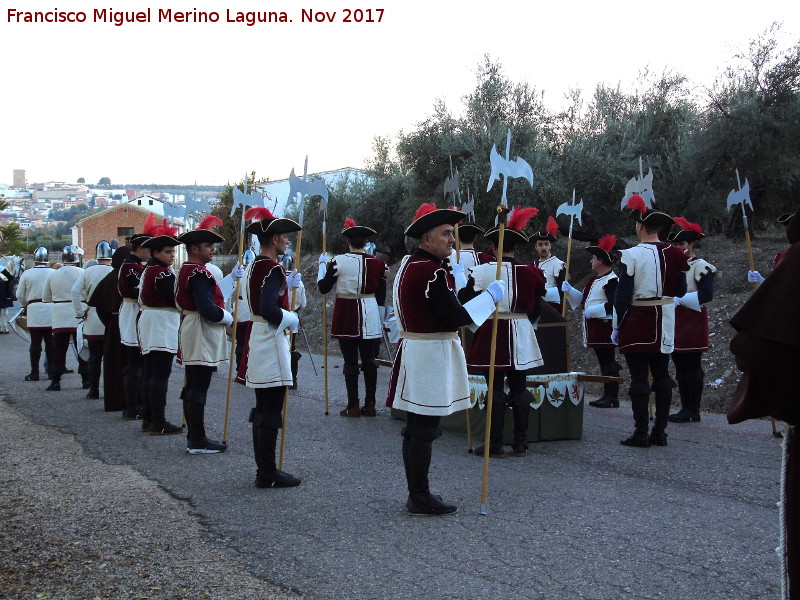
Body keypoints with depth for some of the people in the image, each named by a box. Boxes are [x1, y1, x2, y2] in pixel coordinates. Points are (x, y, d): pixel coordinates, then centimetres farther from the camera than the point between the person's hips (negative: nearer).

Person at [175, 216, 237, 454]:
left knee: (192, 388, 14)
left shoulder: (187, 270, 14)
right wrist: (227, 318, -9)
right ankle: (198, 442, -1)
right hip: (202, 335, -11)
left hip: (192, 334, 11)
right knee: (198, 390, -6)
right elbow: (208, 309, -25)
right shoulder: (199, 273, -18)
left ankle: (193, 437, 22)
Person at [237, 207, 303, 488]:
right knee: (270, 413, -4)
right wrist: (291, 318, -12)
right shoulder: (272, 269, -17)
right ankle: (268, 474, 1)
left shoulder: (256, 265, 13)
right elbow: (268, 309, -27)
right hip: (271, 342, -10)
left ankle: (264, 469, 22)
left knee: (262, 410, 15)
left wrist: (287, 284, 15)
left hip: (258, 340, 10)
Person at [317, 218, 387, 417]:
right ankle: (370, 404, 11)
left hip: (346, 316, -3)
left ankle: (353, 406, 4)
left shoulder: (338, 261, -10)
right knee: (369, 360, 8)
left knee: (350, 361, 2)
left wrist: (323, 265, 11)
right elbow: (381, 295, 5)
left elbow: (323, 287, -3)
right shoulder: (377, 263, 0)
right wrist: (379, 320, 15)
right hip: (370, 317, 3)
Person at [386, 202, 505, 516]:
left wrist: (449, 276, 23)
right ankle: (421, 499, 3)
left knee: (416, 428, 15)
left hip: (412, 347, 11)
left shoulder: (409, 265, 12)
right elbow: (455, 318, -21)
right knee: (424, 431, -4)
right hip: (431, 354, -11)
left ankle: (416, 494, 24)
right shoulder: (433, 272, -19)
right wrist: (490, 296, -11)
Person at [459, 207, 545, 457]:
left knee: (495, 389, 1)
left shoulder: (481, 271, -10)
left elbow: (464, 301, -6)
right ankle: (520, 443, 14)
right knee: (519, 388, 10)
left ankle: (495, 444, 4)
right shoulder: (529, 272, -1)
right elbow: (536, 307, 8)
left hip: (492, 335, -3)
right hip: (521, 336, 3)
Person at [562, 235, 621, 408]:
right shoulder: (594, 279, 18)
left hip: (605, 326, -10)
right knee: (603, 362, 13)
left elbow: (614, 305, -22)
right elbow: (584, 299, 24)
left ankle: (613, 397, -3)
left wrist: (592, 311, -20)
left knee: (608, 362, -6)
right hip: (595, 327, 10)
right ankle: (607, 395, 19)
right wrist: (569, 290, 11)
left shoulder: (611, 280, -13)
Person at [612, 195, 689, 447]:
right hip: (665, 325, 5)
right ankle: (660, 431, 15)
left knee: (638, 378, -2)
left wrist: (617, 326, -3)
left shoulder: (631, 255, -12)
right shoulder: (674, 254, 3)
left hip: (637, 323, -5)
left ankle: (641, 433, 0)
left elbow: (622, 294, -11)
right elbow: (681, 291, 9)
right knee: (662, 376, 11)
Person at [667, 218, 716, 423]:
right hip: (676, 325, 8)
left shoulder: (700, 266, -8)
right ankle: (686, 408, 16)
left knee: (692, 367, -5)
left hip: (692, 325, -8)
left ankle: (693, 411, -1)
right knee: (680, 367, 10)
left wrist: (680, 299, -21)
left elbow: (707, 294, -18)